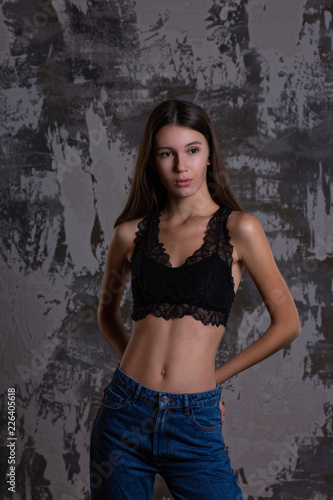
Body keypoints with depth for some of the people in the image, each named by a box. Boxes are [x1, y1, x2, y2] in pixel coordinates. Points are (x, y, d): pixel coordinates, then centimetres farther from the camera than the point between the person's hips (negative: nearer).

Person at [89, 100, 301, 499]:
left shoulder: (238, 229, -3)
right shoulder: (132, 233, 4)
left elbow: (287, 324, 1)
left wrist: (217, 375, 4)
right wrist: (136, 362, 9)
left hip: (194, 425, -2)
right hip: (125, 415, 2)